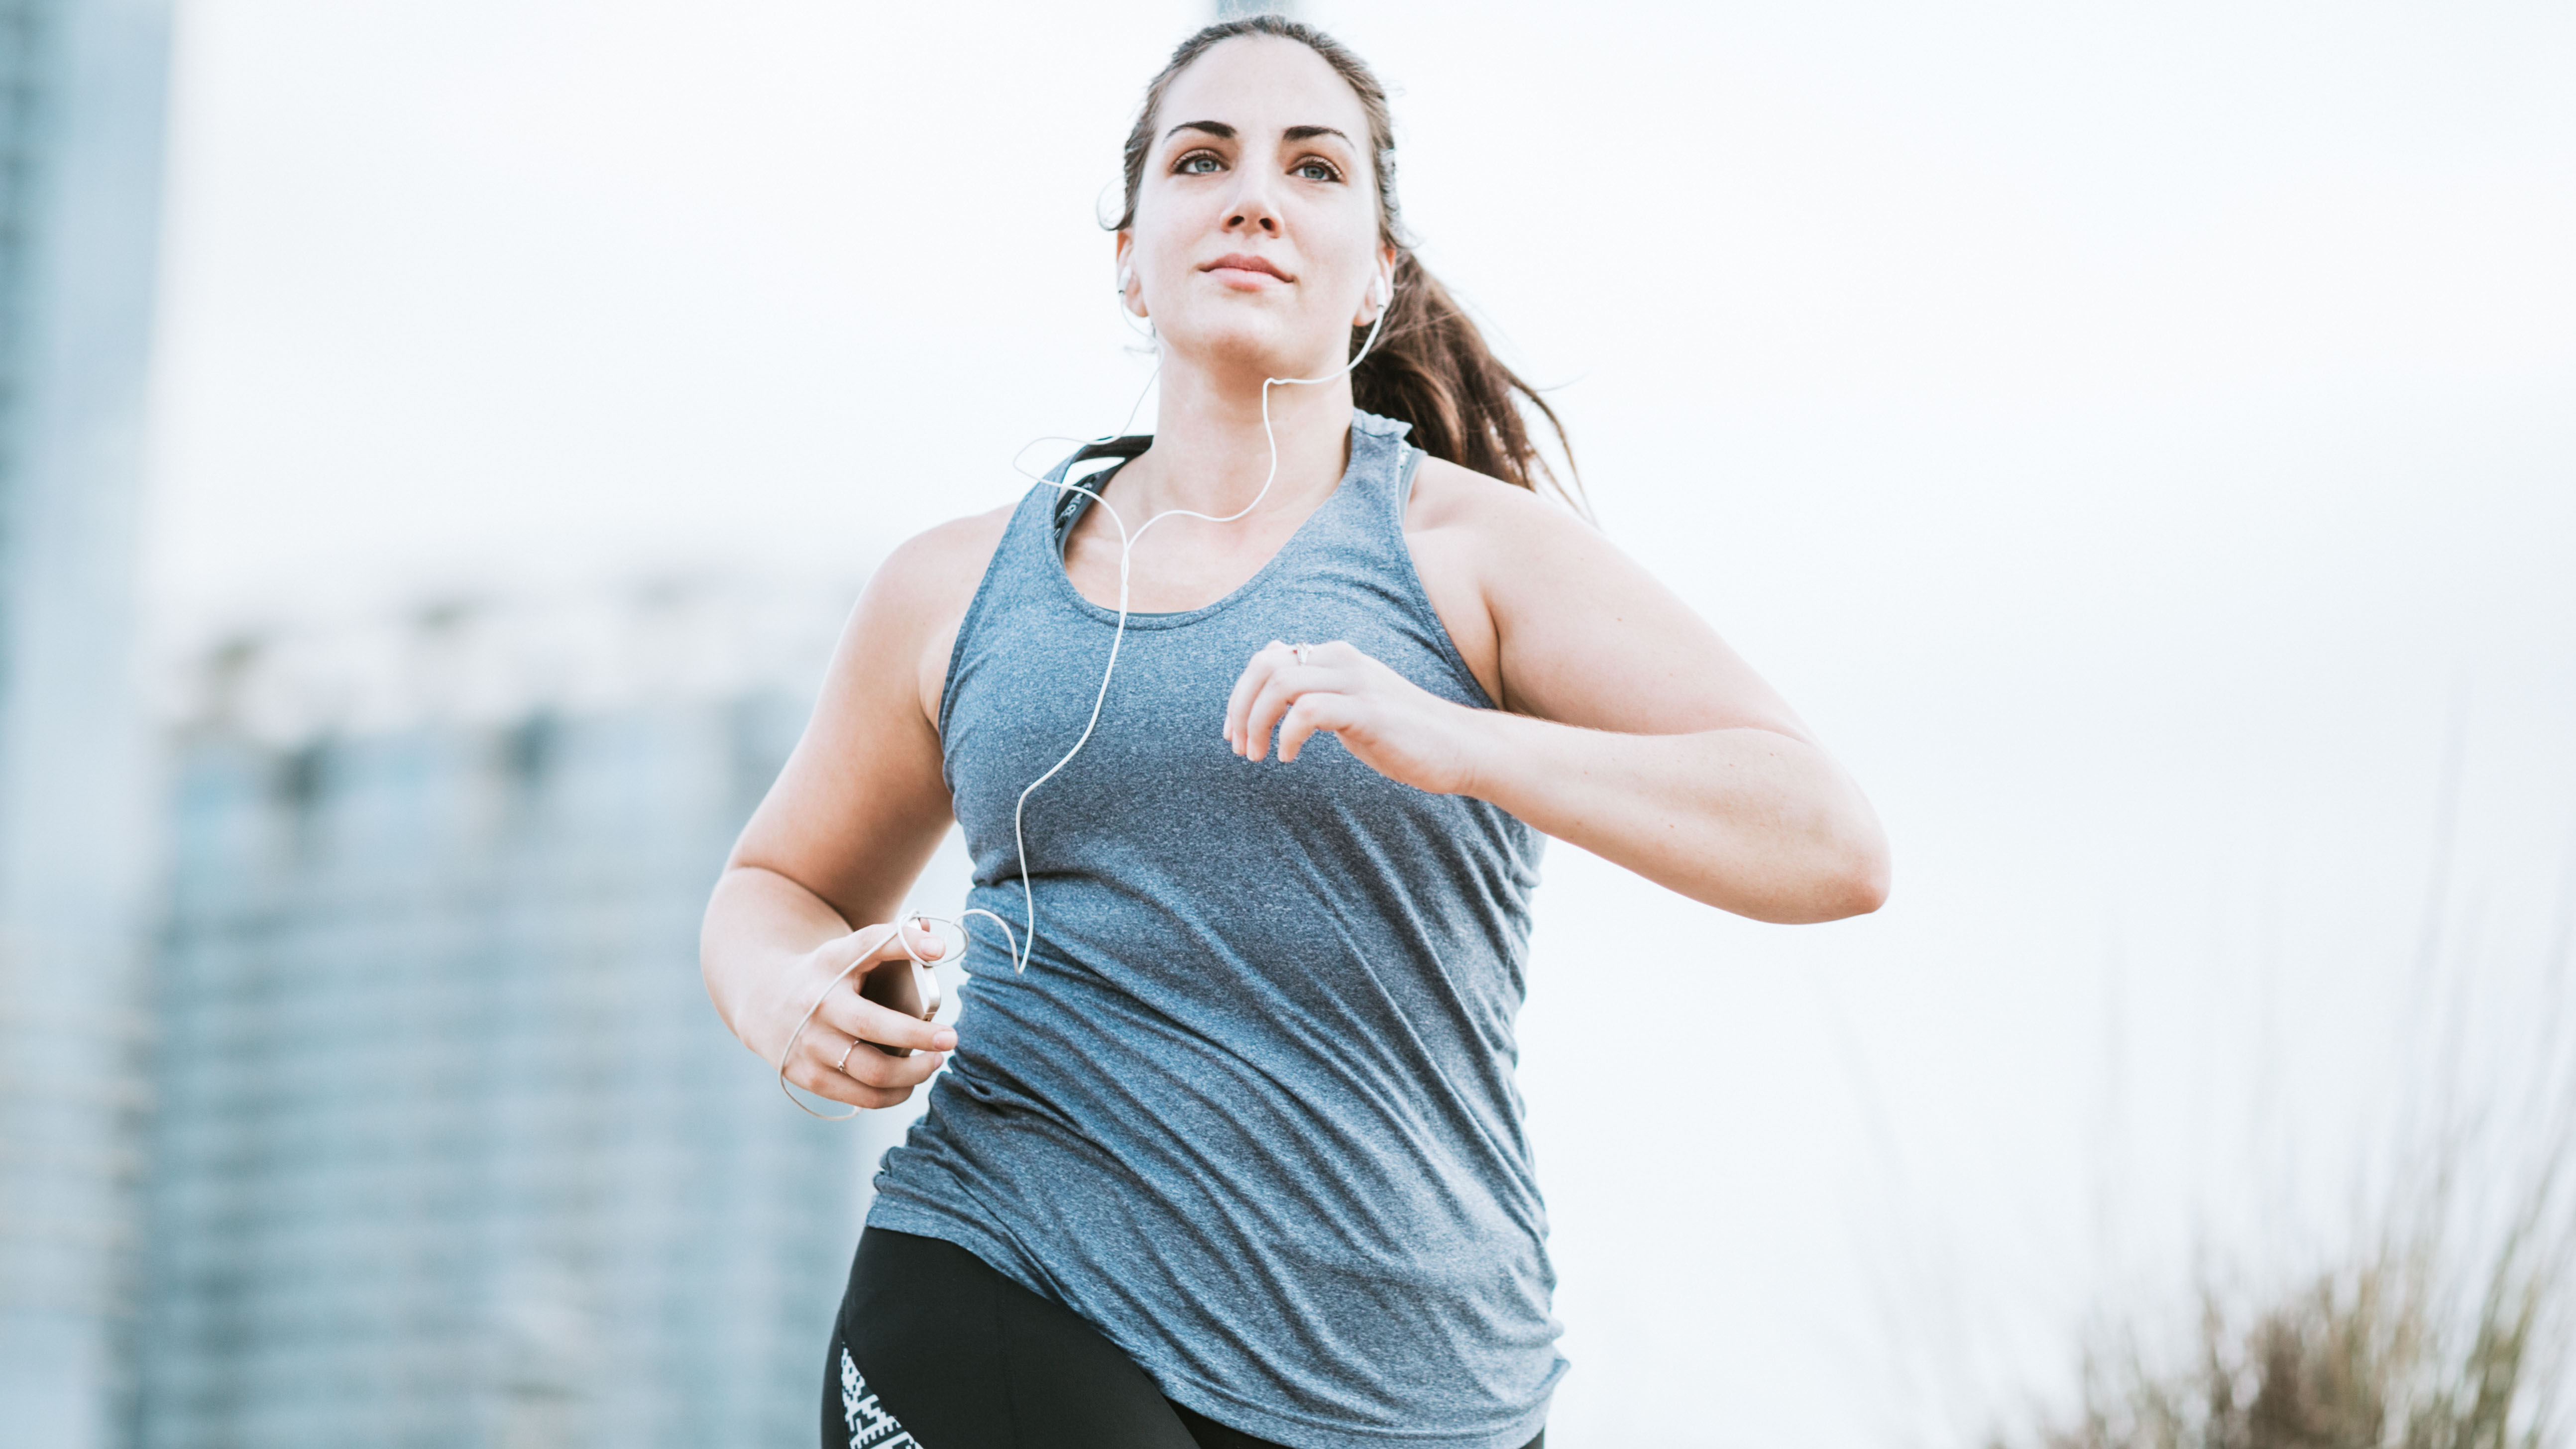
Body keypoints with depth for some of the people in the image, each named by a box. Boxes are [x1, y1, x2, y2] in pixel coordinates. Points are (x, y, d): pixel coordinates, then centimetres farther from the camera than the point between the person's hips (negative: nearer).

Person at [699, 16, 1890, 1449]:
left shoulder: (1475, 544, 2)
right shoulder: (962, 587, 10)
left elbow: (1835, 848, -9)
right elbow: (779, 888, 25)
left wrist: (1449, 739, -21)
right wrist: (795, 1003, 1)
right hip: (1004, 1325, 1)